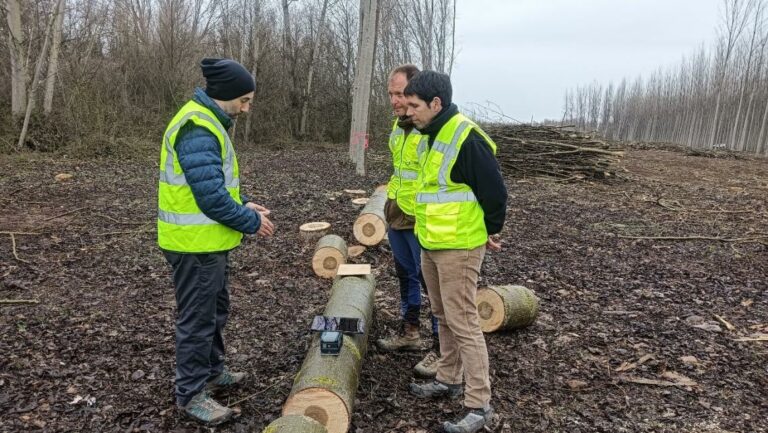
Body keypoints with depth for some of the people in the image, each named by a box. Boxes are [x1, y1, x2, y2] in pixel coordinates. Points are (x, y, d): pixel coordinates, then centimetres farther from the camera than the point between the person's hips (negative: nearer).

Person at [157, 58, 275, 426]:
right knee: (197, 318, 3)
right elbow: (211, 196, -27)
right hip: (196, 243, -10)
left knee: (215, 310, 22)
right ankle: (190, 393, 18)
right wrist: (252, 223, -15)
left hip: (209, 240, 11)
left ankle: (212, 371, 39)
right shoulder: (197, 129, -24)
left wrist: (244, 205, 7)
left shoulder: (207, 122, 11)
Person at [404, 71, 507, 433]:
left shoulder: (466, 138, -20)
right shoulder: (432, 135, 10)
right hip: (430, 244, 10)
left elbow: (495, 192, -17)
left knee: (463, 324, -4)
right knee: (443, 318, 19)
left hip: (458, 247, -10)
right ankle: (449, 380, 35)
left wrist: (490, 232, -3)